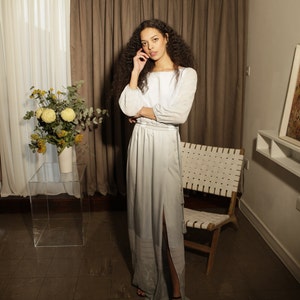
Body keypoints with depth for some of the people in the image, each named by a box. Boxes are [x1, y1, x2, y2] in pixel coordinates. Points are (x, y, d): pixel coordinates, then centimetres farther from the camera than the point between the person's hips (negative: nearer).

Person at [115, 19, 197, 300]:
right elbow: (128, 108, -4)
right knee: (142, 211, 11)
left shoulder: (186, 74, -2)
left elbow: (179, 114, -15)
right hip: (139, 144, 4)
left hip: (164, 146, -4)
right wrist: (135, 71, -3)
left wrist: (143, 111, -5)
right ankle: (146, 277, 28)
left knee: (166, 213, -3)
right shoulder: (143, 75, 11)